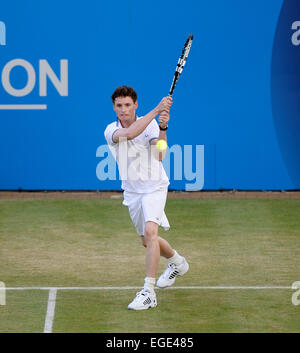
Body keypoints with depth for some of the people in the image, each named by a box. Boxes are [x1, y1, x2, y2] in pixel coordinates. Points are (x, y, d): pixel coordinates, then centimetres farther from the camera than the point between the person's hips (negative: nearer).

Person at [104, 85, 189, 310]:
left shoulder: (150, 125, -10)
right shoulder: (111, 131, -7)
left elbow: (159, 155, -24)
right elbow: (130, 133, -31)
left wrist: (163, 128, -38)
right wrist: (156, 110, -37)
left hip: (154, 187, -5)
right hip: (132, 191, 5)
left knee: (150, 232, -26)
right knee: (147, 241, 18)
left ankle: (149, 292, -27)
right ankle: (177, 263, 49)